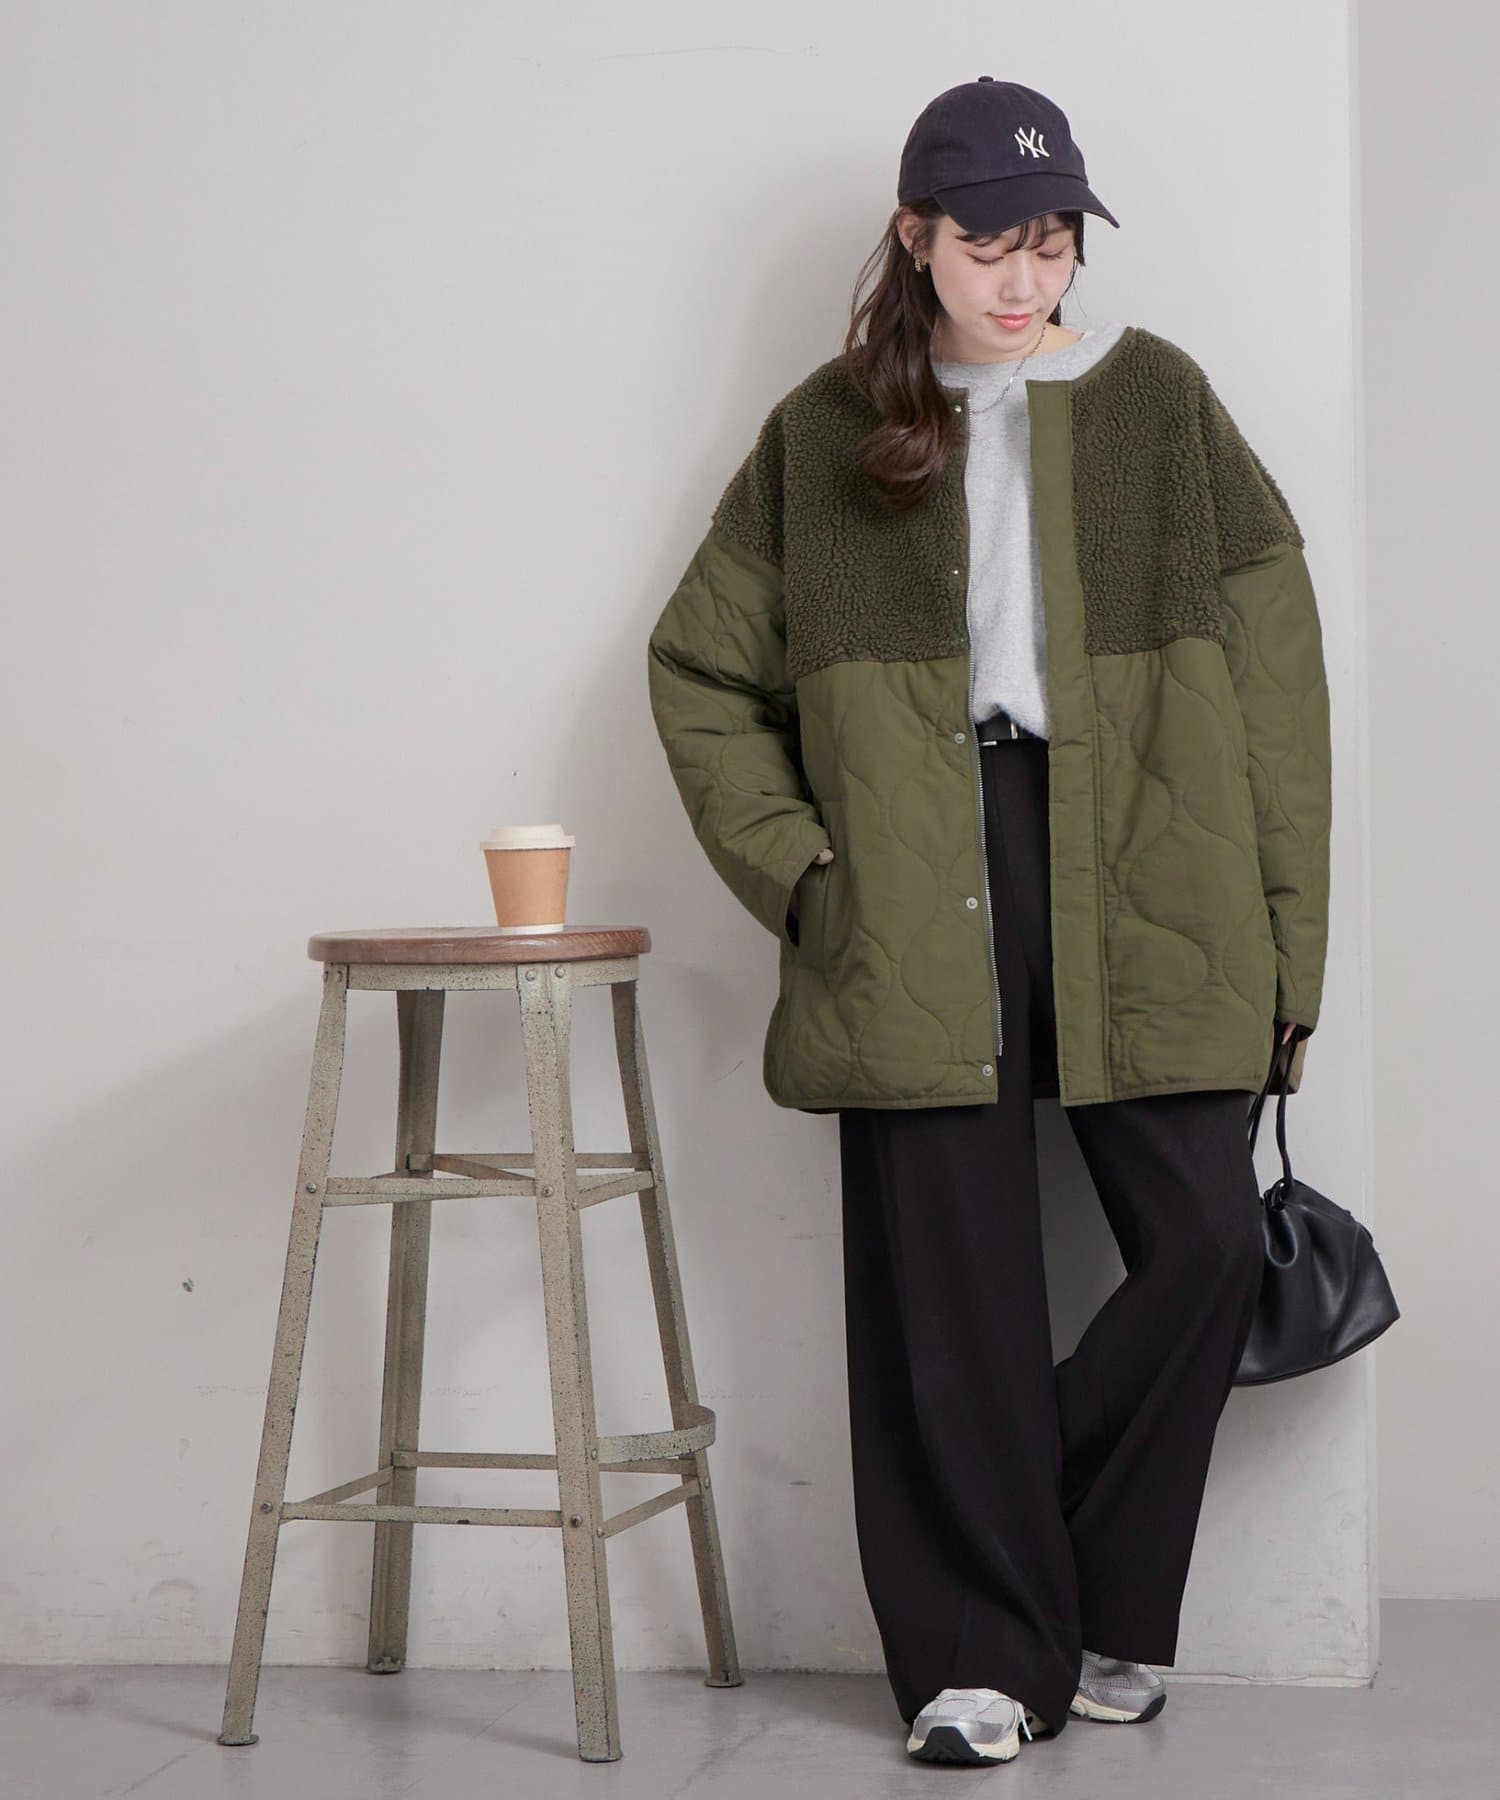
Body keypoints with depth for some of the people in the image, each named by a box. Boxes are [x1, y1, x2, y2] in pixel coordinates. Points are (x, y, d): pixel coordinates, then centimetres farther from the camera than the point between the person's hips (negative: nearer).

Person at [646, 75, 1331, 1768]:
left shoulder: (1156, 401, 7)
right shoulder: (827, 432, 8)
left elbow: (1271, 665, 3)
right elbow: (700, 671, 13)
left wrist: (1282, 932, -4)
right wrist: (794, 867, 1)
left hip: (1139, 888, 0)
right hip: (919, 912, 0)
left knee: (1205, 1239, -5)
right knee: (947, 1282, 1)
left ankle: (1102, 1607, 16)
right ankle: (975, 1650, 12)